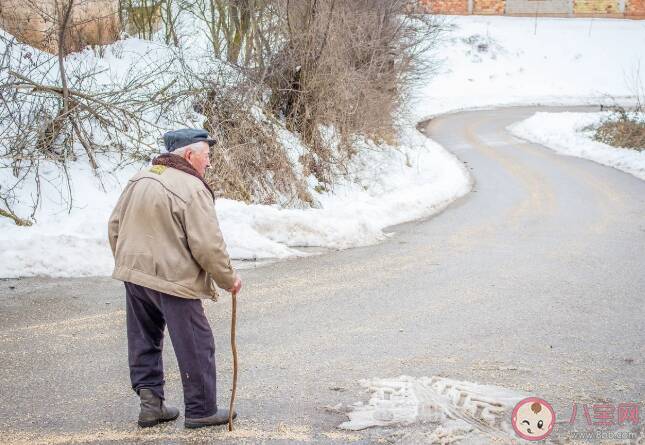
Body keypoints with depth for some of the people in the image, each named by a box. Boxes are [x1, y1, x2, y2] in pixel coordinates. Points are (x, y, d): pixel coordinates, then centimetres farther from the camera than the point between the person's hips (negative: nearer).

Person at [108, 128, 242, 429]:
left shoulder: (139, 180, 8)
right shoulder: (192, 189, -16)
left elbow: (115, 227, 14)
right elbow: (208, 245, -17)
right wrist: (228, 279, -4)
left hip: (134, 274, 7)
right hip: (173, 280, -7)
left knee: (145, 341, 18)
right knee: (196, 347, 5)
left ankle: (150, 401, 18)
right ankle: (201, 410, 12)